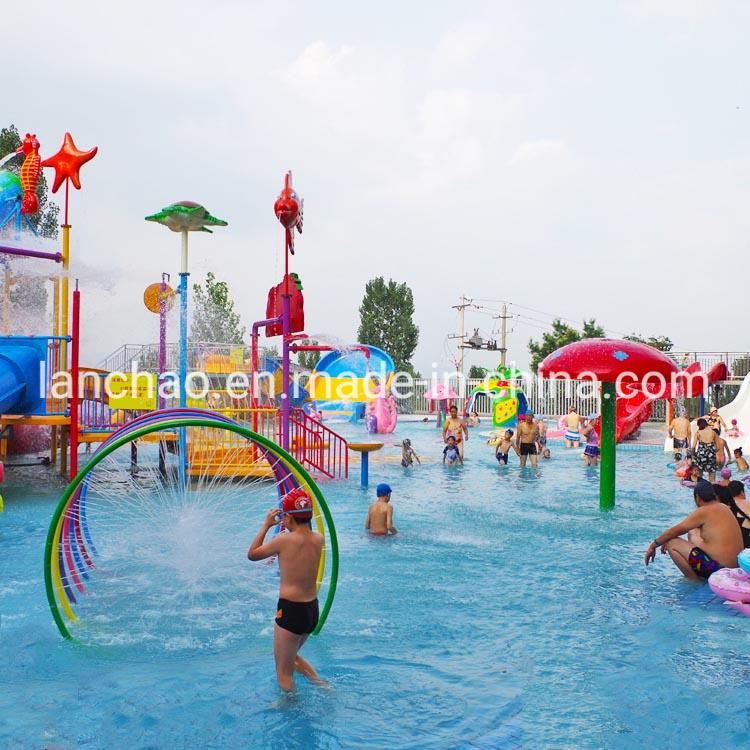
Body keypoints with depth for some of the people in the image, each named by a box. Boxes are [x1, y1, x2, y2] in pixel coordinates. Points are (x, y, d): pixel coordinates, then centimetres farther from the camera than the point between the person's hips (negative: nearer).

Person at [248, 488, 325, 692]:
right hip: (312, 609, 7)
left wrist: (266, 525, 3)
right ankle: (322, 685, 31)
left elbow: (252, 554, -2)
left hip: (290, 610, -7)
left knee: (283, 670, 12)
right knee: (292, 655, 32)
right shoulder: (318, 539, -3)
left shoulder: (284, 540, -18)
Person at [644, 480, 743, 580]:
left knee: (671, 543, -4)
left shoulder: (703, 511, -14)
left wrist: (653, 546, 5)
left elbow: (675, 531, -7)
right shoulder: (723, 507, 12)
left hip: (719, 569, -9)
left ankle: (695, 581, 0)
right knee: (692, 533, 24)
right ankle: (697, 576, 17)